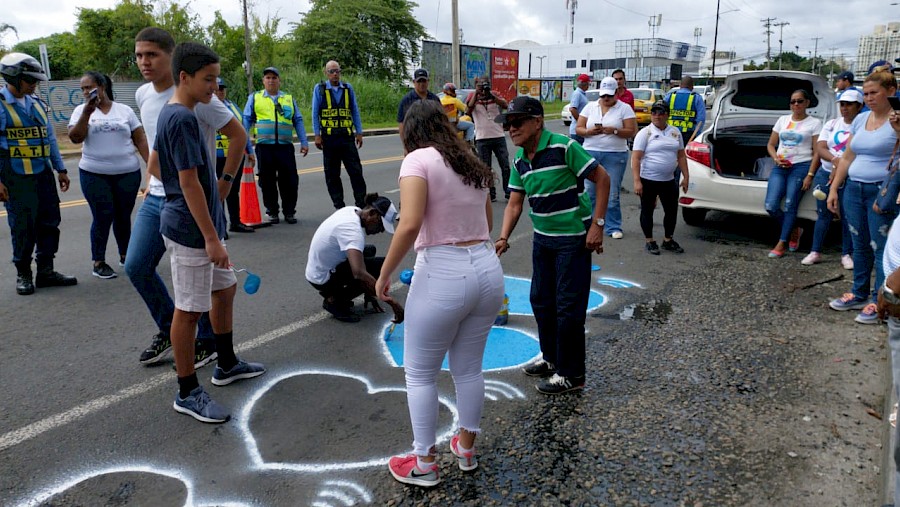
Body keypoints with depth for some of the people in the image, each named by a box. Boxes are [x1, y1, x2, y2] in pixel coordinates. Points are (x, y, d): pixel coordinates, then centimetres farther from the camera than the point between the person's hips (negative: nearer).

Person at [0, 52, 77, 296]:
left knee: (49, 221, 7)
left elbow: (50, 137, 18)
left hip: (43, 174, 6)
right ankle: (23, 274, 15)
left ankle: (46, 271, 18)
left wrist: (60, 169, 17)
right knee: (23, 226, 0)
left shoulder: (36, 103, 12)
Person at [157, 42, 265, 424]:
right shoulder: (183, 118, -19)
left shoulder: (170, 114, 11)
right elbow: (189, 182, -23)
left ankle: (227, 365, 35)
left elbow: (156, 160, 21)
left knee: (225, 289, 20)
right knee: (189, 310, 0)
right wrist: (212, 238, -22)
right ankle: (187, 393, 13)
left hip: (199, 226, 10)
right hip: (191, 230, -10)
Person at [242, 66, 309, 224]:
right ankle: (272, 212, 15)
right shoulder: (254, 98, 13)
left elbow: (298, 121, 15)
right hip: (264, 146, -1)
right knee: (267, 181, 3)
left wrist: (304, 142, 7)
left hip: (285, 146, 1)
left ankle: (289, 212, 12)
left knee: (289, 180, 0)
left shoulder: (289, 99, 16)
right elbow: (246, 120, 11)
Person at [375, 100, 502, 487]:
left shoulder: (418, 159, -7)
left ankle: (424, 464, 24)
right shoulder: (471, 163, 14)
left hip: (442, 276, -7)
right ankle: (466, 448, 38)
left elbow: (410, 224, -21)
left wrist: (384, 274, -10)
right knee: (469, 369, 22)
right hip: (488, 269, 7)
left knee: (420, 374, 12)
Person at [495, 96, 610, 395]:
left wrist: (597, 225, -18)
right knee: (541, 300, 16)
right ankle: (551, 358, 36)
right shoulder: (520, 161, 3)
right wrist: (503, 238, -11)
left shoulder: (563, 147, -20)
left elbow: (602, 178, -16)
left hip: (573, 239, -8)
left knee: (568, 306, -2)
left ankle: (571, 375, 13)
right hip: (542, 238, 8)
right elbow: (514, 203, 4)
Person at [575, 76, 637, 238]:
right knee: (589, 192, 4)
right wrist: (589, 131, -14)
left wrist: (614, 131, -19)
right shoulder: (590, 107, 9)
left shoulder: (624, 108, 2)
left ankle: (614, 227, 10)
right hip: (591, 153, 2)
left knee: (612, 194, 0)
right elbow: (578, 128, 7)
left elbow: (631, 132, -3)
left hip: (615, 155, -2)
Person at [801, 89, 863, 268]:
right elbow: (820, 148, 0)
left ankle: (847, 254, 12)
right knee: (823, 215, 8)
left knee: (847, 216, 1)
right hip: (825, 174, 3)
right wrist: (834, 159, -20)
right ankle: (815, 252, 13)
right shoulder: (831, 124, 9)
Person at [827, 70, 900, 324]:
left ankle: (879, 302, 6)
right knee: (860, 245, 14)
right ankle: (859, 294, 25)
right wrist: (834, 188, 13)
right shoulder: (860, 119, 11)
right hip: (854, 188, 6)